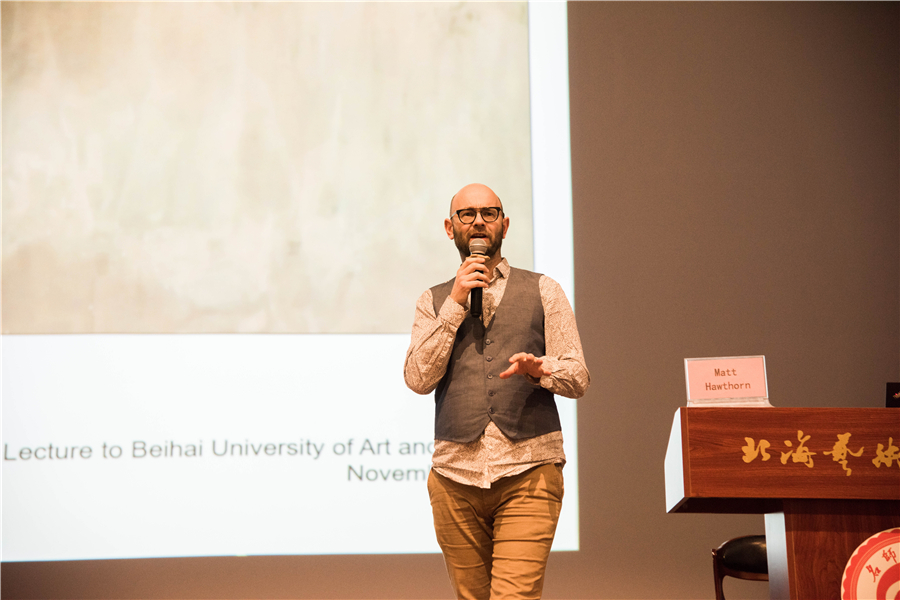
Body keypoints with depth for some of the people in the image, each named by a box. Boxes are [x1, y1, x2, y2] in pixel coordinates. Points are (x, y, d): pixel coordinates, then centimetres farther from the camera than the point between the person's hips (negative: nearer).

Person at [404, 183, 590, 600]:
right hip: (454, 475, 2)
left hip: (527, 474, -2)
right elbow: (418, 378, -1)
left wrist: (539, 368, -17)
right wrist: (455, 305, -5)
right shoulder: (434, 302, 14)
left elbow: (578, 378, 5)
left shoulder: (542, 292, 11)